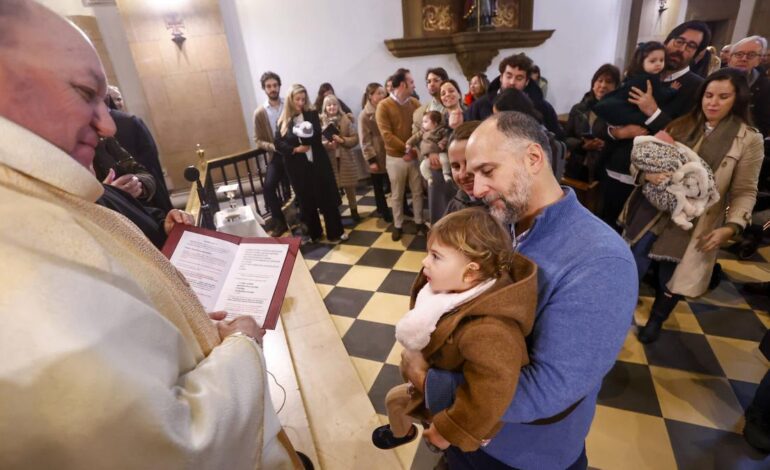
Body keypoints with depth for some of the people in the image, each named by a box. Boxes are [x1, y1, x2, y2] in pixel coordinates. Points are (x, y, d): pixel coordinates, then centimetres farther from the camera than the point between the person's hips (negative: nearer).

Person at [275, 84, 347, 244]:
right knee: (305, 201, 9)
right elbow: (278, 144, -3)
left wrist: (305, 135, -26)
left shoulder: (312, 115, 4)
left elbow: (317, 136, -8)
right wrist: (295, 149, -16)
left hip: (317, 163, -1)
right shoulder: (282, 121, 4)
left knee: (327, 198, 2)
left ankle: (335, 232, 12)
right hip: (297, 167, 1)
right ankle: (314, 233, 25)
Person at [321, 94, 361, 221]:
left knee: (350, 188, 12)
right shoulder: (320, 121, -2)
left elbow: (355, 138, -1)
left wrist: (343, 140, -16)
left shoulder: (345, 120, 2)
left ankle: (354, 211, 30)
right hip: (329, 160, -1)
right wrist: (326, 144, -22)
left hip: (346, 160, 2)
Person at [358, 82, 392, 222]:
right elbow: (365, 140, -9)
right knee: (379, 186, 10)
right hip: (377, 156, -4)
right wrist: (371, 159, -14)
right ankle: (384, 212, 25)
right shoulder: (365, 115, -6)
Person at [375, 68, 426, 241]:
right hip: (395, 157, -3)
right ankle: (398, 225, 22)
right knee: (397, 194, 8)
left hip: (415, 155, 3)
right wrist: (407, 149, -16)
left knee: (417, 191, 12)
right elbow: (387, 135, -15)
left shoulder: (415, 103, 4)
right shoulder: (384, 106, -8)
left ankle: (419, 221, 27)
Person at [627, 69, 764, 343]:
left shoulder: (749, 140, -3)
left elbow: (745, 192, -2)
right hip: (654, 211, 2)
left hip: (695, 224, -1)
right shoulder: (682, 124, 5)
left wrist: (731, 226, -16)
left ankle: (656, 319, 39)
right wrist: (648, 173, -17)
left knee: (672, 277, 12)